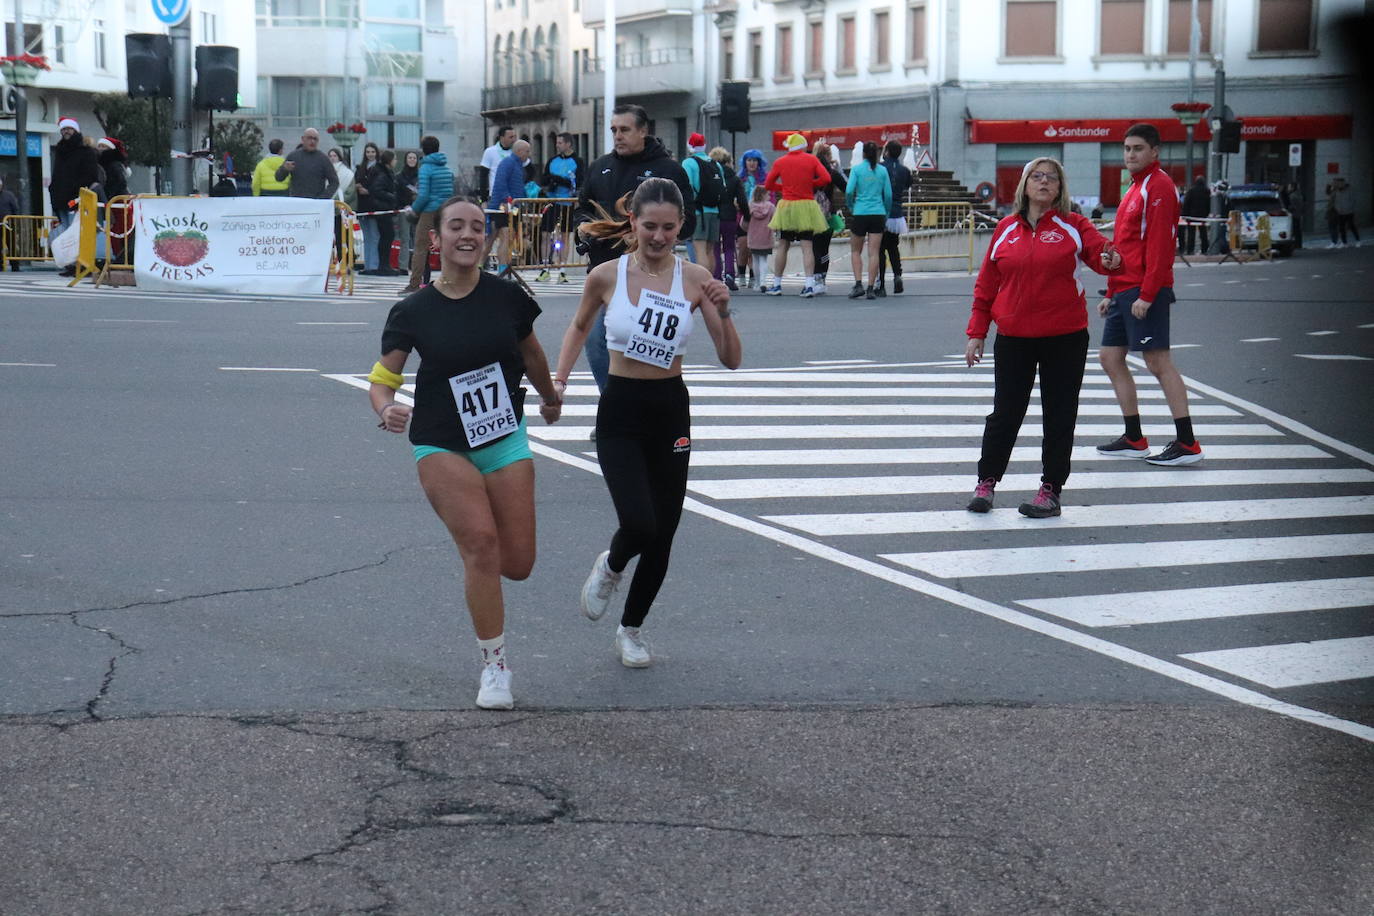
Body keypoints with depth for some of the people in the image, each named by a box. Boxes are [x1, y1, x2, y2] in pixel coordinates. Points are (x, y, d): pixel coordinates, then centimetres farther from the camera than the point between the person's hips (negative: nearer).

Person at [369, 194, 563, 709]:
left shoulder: (506, 297, -2)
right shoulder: (413, 311, -6)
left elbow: (531, 353, 16)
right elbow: (381, 380, -2)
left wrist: (550, 398, 32)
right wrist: (386, 410, -24)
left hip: (506, 440, 3)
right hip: (441, 446, -2)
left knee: (517, 565, -2)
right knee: (481, 541, -22)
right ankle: (494, 669, -9)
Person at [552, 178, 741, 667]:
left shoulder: (695, 279, -4)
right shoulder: (607, 276, -5)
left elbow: (731, 360, -3)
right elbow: (580, 326, 16)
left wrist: (723, 313, -19)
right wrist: (558, 380, 7)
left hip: (670, 411, 2)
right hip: (620, 412, -2)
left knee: (662, 537, 7)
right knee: (640, 525, -19)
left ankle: (631, 628, 30)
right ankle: (610, 567, 18)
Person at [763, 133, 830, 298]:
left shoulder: (780, 162, 2)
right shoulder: (811, 160, 0)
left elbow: (768, 184, 7)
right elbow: (826, 178, -7)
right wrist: (810, 184, 7)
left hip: (787, 207, 1)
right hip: (806, 207, -1)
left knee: (782, 246, 10)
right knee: (807, 246, -2)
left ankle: (776, 285, 13)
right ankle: (810, 284, -13)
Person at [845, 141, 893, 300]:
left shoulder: (857, 169, -3)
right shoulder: (882, 171, 4)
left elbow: (849, 191, -10)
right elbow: (888, 195, 4)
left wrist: (850, 207, 8)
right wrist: (886, 214, 16)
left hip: (860, 214, -2)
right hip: (878, 214, 2)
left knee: (856, 251, 12)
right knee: (874, 253, 1)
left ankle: (858, 284, -1)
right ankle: (871, 289, -1)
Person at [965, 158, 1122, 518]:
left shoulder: (1073, 226, 1)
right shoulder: (1006, 230, 6)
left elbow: (1098, 249, -14)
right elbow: (987, 284, 9)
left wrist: (1110, 259, -38)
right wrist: (976, 333, 6)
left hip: (1065, 339, -1)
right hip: (1013, 338, 1)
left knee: (1059, 416, 5)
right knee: (1005, 414, 6)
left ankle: (1051, 490, 14)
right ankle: (987, 481, 20)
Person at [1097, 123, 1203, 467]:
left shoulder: (1158, 186, -11)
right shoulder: (1136, 187, 19)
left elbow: (1158, 244, -18)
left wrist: (1146, 294, -22)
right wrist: (1112, 293, 21)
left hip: (1144, 293, -10)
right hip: (1124, 291, 10)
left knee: (1158, 363, -9)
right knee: (1110, 358, 11)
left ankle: (1187, 444, -7)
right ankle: (1134, 440, 17)